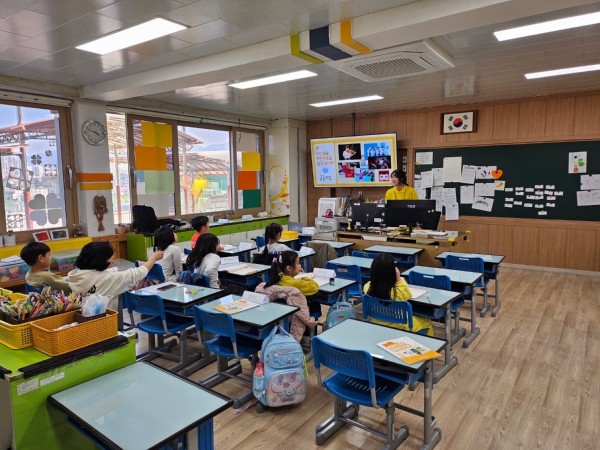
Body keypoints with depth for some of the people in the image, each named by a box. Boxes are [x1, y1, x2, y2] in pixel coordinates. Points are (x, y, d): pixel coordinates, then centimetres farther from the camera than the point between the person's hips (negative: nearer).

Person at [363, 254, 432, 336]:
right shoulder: (397, 291, -34)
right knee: (426, 322, 22)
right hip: (397, 327, -5)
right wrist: (399, 279, -16)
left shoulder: (367, 287, -20)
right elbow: (408, 296, -10)